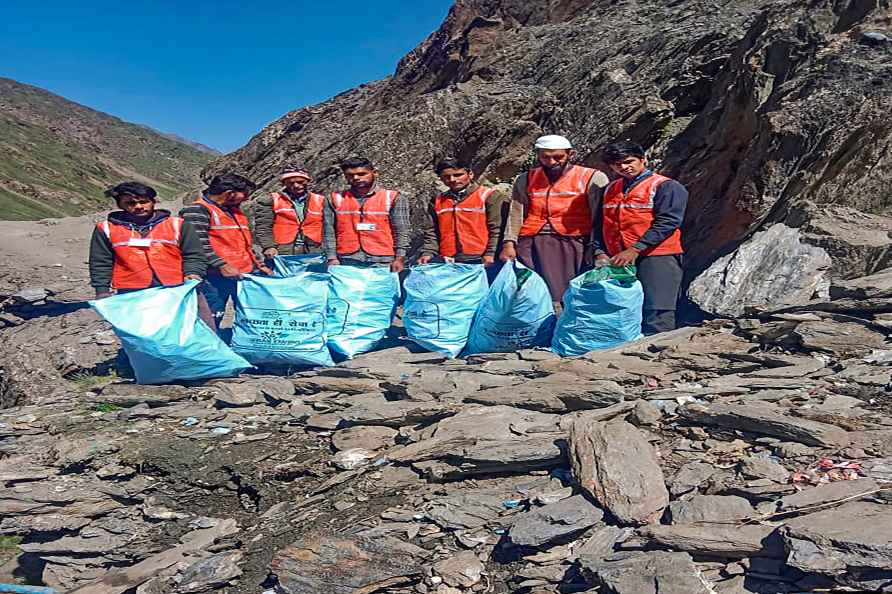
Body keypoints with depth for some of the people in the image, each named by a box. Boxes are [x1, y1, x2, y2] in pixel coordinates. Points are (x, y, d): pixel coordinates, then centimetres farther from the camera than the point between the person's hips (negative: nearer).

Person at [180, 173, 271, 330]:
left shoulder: (234, 210, 21)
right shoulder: (197, 210, -8)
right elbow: (198, 244, -18)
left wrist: (259, 264, 21)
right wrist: (221, 265, -23)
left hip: (245, 274, 8)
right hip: (216, 276, -8)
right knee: (214, 318, -5)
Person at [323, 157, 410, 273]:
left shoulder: (393, 198, 5)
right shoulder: (335, 200, 11)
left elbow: (401, 232, 2)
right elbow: (329, 233, 9)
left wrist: (400, 259, -7)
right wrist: (332, 258, 0)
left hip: (382, 261, -1)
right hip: (347, 261, 2)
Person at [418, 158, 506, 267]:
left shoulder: (489, 196, 3)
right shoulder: (436, 202, 18)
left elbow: (497, 230, -4)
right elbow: (431, 233, 19)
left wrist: (490, 254, -14)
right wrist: (428, 253, 3)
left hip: (479, 261, -4)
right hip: (446, 261, 4)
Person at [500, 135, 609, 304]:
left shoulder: (592, 178, 6)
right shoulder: (526, 179, 18)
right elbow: (516, 214, 13)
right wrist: (509, 243, 0)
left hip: (572, 242, -3)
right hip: (532, 244, 3)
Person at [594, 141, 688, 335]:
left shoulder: (666, 186, -1)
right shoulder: (610, 190, 19)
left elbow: (667, 223, -12)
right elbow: (599, 225, 18)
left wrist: (635, 250, -18)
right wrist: (600, 252, 1)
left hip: (656, 258, -6)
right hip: (617, 261, 6)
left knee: (656, 315, -11)